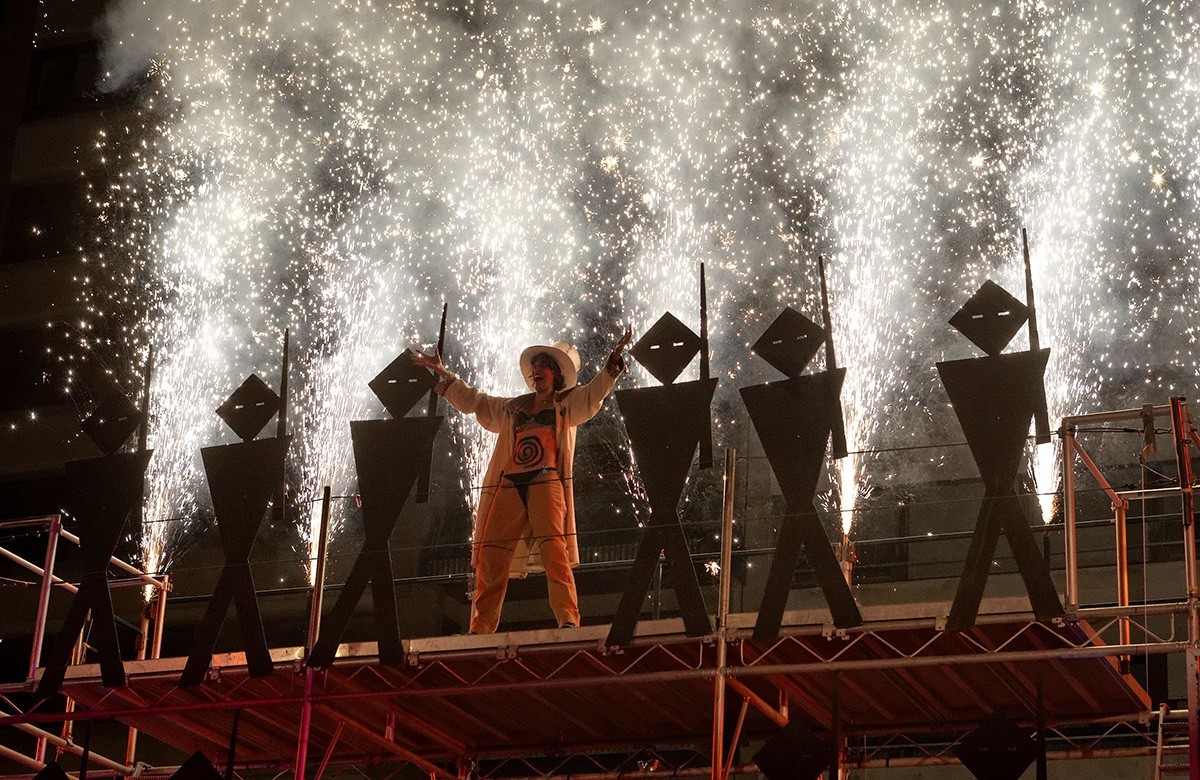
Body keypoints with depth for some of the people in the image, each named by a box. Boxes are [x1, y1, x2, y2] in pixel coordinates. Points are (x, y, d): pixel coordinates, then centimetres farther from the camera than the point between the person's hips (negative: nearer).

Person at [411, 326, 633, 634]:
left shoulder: (567, 404, 16)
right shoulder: (511, 408, 27)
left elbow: (595, 392, 0)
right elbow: (470, 400, 34)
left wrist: (615, 359, -12)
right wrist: (442, 373, 33)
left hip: (546, 484, -4)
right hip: (507, 487, 4)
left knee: (554, 552, -19)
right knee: (490, 560, -4)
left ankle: (568, 619, -24)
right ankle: (480, 629, -2)